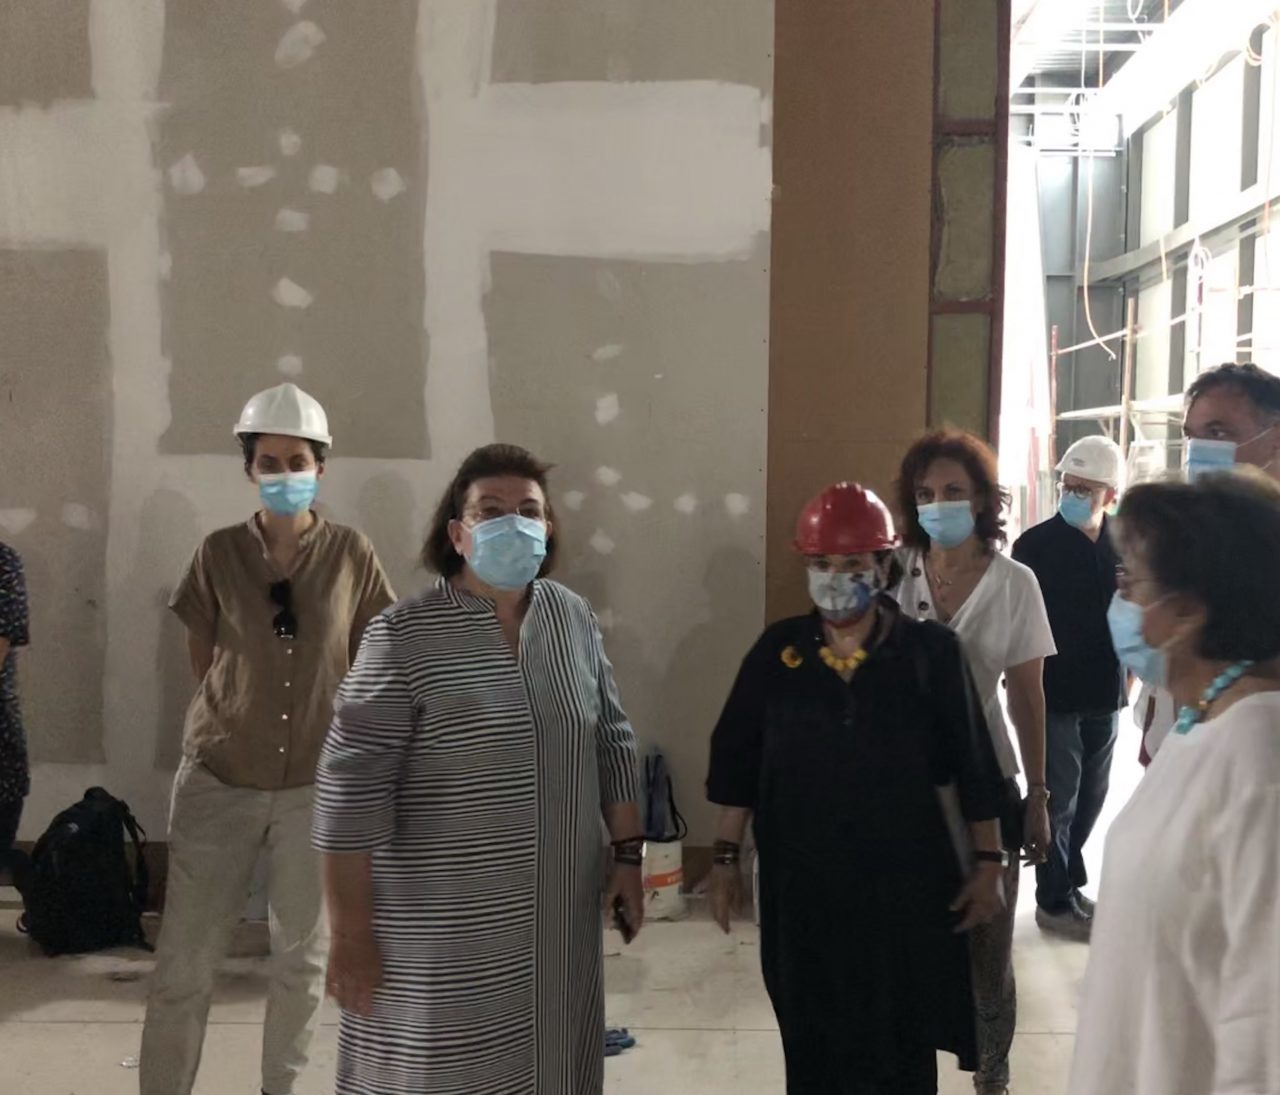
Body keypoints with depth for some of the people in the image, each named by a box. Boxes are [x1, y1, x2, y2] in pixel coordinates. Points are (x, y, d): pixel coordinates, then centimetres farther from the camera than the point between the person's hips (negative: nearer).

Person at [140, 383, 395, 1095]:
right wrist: (237, 719, 6)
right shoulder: (220, 554, -2)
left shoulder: (353, 556, -3)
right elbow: (203, 662, 7)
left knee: (304, 956, 13)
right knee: (185, 961, 2)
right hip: (219, 779, 0)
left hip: (317, 783, 1)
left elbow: (370, 666, 6)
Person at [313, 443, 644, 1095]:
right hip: (441, 929, -5)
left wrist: (627, 855, 8)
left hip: (560, 915, 5)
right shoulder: (403, 637, -15)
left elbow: (611, 742, 11)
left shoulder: (574, 618, 3)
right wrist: (350, 934, -13)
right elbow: (351, 792, -14)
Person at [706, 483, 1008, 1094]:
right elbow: (736, 761, 4)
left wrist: (988, 863, 0)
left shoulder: (931, 652, -6)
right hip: (802, 884, 1)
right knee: (813, 1045, 13)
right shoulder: (777, 651, -2)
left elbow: (974, 767, -1)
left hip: (905, 882, -1)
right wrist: (725, 857, 3)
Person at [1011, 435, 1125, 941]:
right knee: (1057, 799, 3)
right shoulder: (1035, 545, -9)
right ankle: (1055, 900, 17)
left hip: (1103, 695, 5)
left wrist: (1125, 671, 4)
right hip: (1052, 693, -5)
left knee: (1090, 796, 15)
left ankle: (1066, 883, 32)